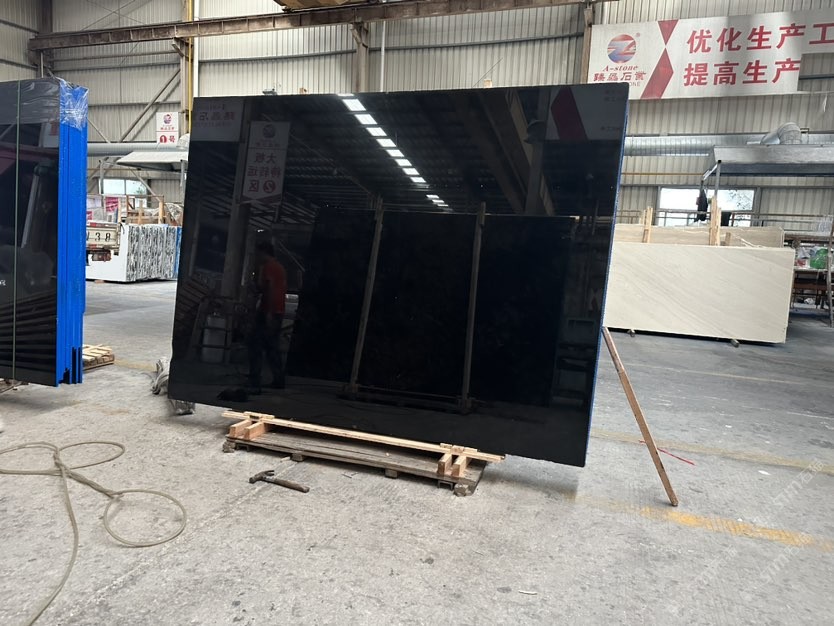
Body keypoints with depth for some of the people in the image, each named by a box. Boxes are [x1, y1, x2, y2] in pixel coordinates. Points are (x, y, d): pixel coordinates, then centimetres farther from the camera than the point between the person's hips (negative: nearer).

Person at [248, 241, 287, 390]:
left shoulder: (267, 267, -8)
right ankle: (278, 380, 11)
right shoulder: (280, 268, 18)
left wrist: (269, 312, -23)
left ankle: (254, 381, -7)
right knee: (273, 347, 12)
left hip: (267, 312, -9)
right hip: (278, 312, 9)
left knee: (256, 345, -5)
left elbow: (271, 289, -19)